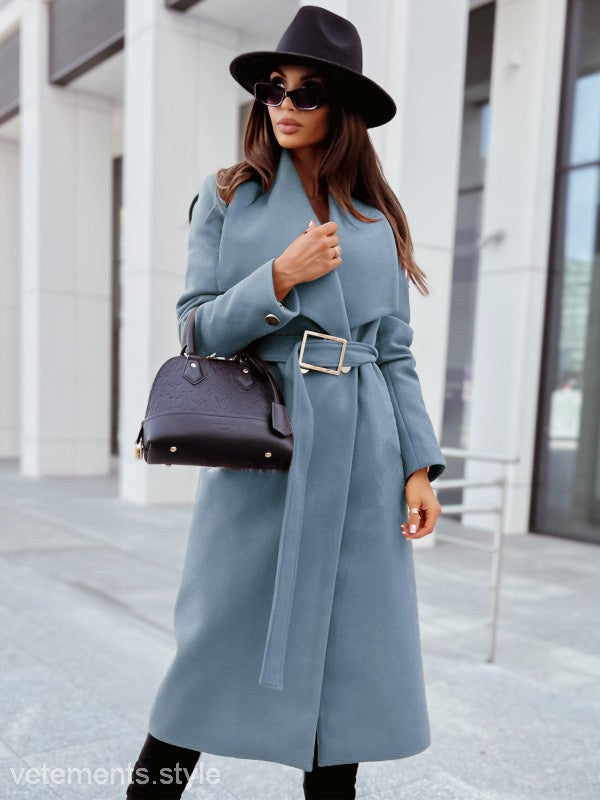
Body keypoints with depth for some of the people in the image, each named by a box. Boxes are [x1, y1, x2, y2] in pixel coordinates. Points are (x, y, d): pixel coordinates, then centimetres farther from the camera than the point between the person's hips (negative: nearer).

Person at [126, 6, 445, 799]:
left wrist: (420, 465, 0)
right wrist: (281, 277, -14)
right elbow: (199, 328, 1)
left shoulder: (378, 218, 11)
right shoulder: (226, 198, 7)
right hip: (259, 449, -2)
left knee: (349, 654, 8)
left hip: (361, 458, 3)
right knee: (220, 646, 3)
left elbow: (395, 351, 9)